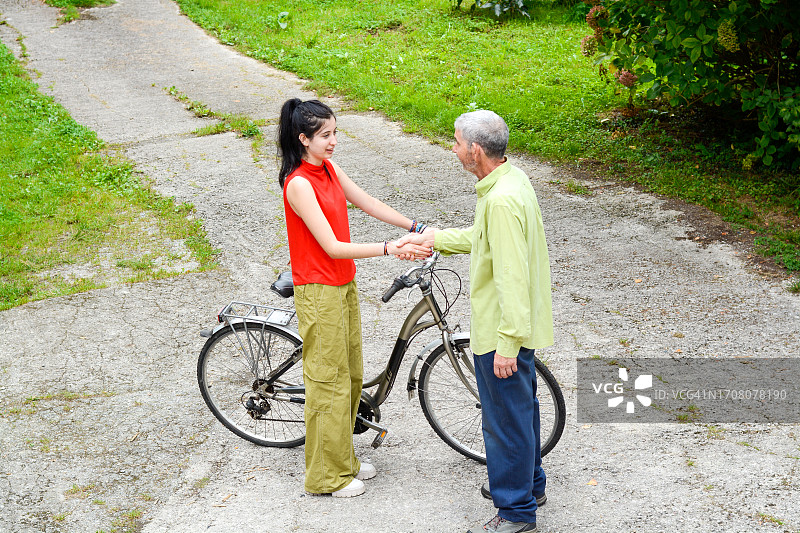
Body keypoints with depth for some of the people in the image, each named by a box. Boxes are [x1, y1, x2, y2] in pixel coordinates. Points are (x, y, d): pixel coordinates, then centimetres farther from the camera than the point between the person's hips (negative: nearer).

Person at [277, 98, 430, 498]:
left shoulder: (328, 168, 5)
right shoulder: (298, 183, -22)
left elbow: (368, 203, 9)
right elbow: (333, 247, -24)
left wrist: (416, 228, 0)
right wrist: (389, 249, -26)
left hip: (344, 285, 9)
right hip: (319, 291, -9)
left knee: (351, 374, 17)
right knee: (329, 381, 2)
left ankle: (344, 459, 32)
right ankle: (328, 475, 17)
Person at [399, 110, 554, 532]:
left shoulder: (502, 200, -27)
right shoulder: (511, 179, 5)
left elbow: (512, 276, -29)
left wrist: (507, 343, -26)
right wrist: (433, 239, 20)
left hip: (501, 331, -10)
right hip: (517, 324, 10)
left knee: (506, 417, 3)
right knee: (520, 406, 24)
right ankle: (529, 483, 42)